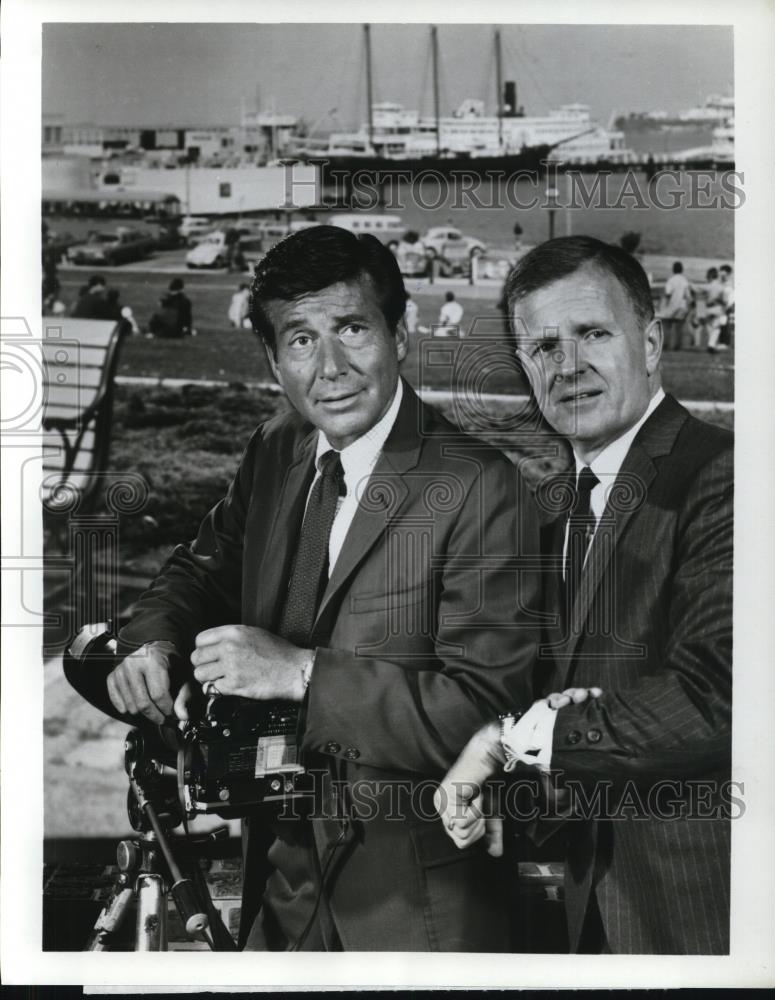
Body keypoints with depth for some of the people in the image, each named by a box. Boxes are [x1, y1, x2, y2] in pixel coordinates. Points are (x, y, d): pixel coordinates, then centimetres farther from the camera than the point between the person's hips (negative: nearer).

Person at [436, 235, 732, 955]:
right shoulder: (546, 510, 8)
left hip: (702, 902, -6)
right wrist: (499, 785, -12)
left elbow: (712, 695, -27)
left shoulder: (716, 479, -18)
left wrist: (518, 737, -19)